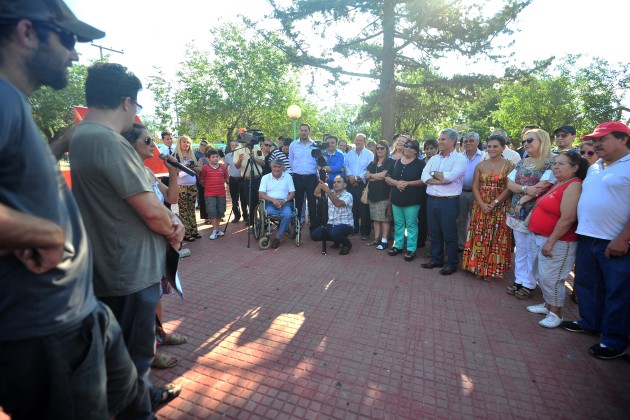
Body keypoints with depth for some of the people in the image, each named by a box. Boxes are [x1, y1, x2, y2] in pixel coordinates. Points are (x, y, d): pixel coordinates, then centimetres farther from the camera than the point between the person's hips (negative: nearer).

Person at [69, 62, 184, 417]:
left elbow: (141, 197, 10)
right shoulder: (107, 141, -23)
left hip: (118, 266, 10)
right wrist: (173, 229, -3)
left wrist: (170, 220, -3)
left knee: (133, 346, 27)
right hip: (132, 270, -10)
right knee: (135, 352, 10)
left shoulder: (83, 135, 10)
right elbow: (151, 211, -24)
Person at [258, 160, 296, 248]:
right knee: (269, 212, -35)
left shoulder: (288, 177, 9)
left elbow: (292, 193, 5)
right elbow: (260, 194, -2)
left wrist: (284, 200, -15)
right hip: (270, 202, 0)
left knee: (288, 214, -32)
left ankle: (277, 237, -19)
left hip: (285, 203, 1)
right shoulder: (265, 177, 7)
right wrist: (273, 200, -17)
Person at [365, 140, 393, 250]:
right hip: (373, 193, 6)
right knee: (375, 218, 8)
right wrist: (379, 177, -8)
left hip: (384, 194, -5)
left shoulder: (390, 162, 0)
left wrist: (371, 176, 2)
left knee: (384, 218, -5)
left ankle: (384, 241, 0)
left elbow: (384, 175, -13)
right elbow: (367, 177, 6)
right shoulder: (372, 163, 18)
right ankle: (376, 239, 15)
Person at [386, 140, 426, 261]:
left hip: (412, 200, -4)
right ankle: (398, 245, 25)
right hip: (396, 198, 4)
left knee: (411, 224, 1)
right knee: (398, 223, 13)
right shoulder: (395, 162, 10)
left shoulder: (420, 163, -3)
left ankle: (411, 249, 10)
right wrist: (396, 182, -12)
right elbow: (387, 178, 7)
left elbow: (423, 180, -9)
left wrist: (408, 183, -18)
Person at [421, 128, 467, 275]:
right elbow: (424, 177, -1)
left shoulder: (460, 159, -4)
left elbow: (450, 177, -21)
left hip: (449, 202, -5)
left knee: (449, 235, 4)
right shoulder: (433, 159, 12)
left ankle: (452, 264, 19)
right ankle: (436, 260, 29)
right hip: (432, 200, 6)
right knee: (434, 233, 14)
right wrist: (441, 181, -15)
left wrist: (434, 173, -5)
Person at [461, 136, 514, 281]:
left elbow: (509, 188, -8)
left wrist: (494, 203, -17)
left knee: (496, 238, 4)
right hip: (481, 206, 3)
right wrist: (482, 204, -11)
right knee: (479, 237, 5)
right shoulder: (480, 165, 7)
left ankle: (492, 269, 17)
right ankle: (479, 268, 18)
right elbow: (475, 187, 2)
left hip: (500, 208, -2)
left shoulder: (509, 165, -2)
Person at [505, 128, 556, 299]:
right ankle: (519, 280, 24)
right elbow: (510, 183, 4)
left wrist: (522, 201, -12)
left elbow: (543, 186, -17)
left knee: (532, 251, 3)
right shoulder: (522, 162, 12)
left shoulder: (552, 161, -8)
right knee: (520, 249, 13)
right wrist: (525, 189, -15)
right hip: (517, 213, 6)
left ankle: (528, 284, 15)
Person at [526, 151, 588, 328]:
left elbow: (567, 219, -22)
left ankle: (555, 313, 15)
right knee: (540, 275, 18)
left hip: (557, 242, -9)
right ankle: (548, 304, 34)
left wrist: (550, 242, -20)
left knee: (551, 278, 0)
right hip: (541, 237, 9)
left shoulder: (573, 186, -16)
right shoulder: (557, 184, 12)